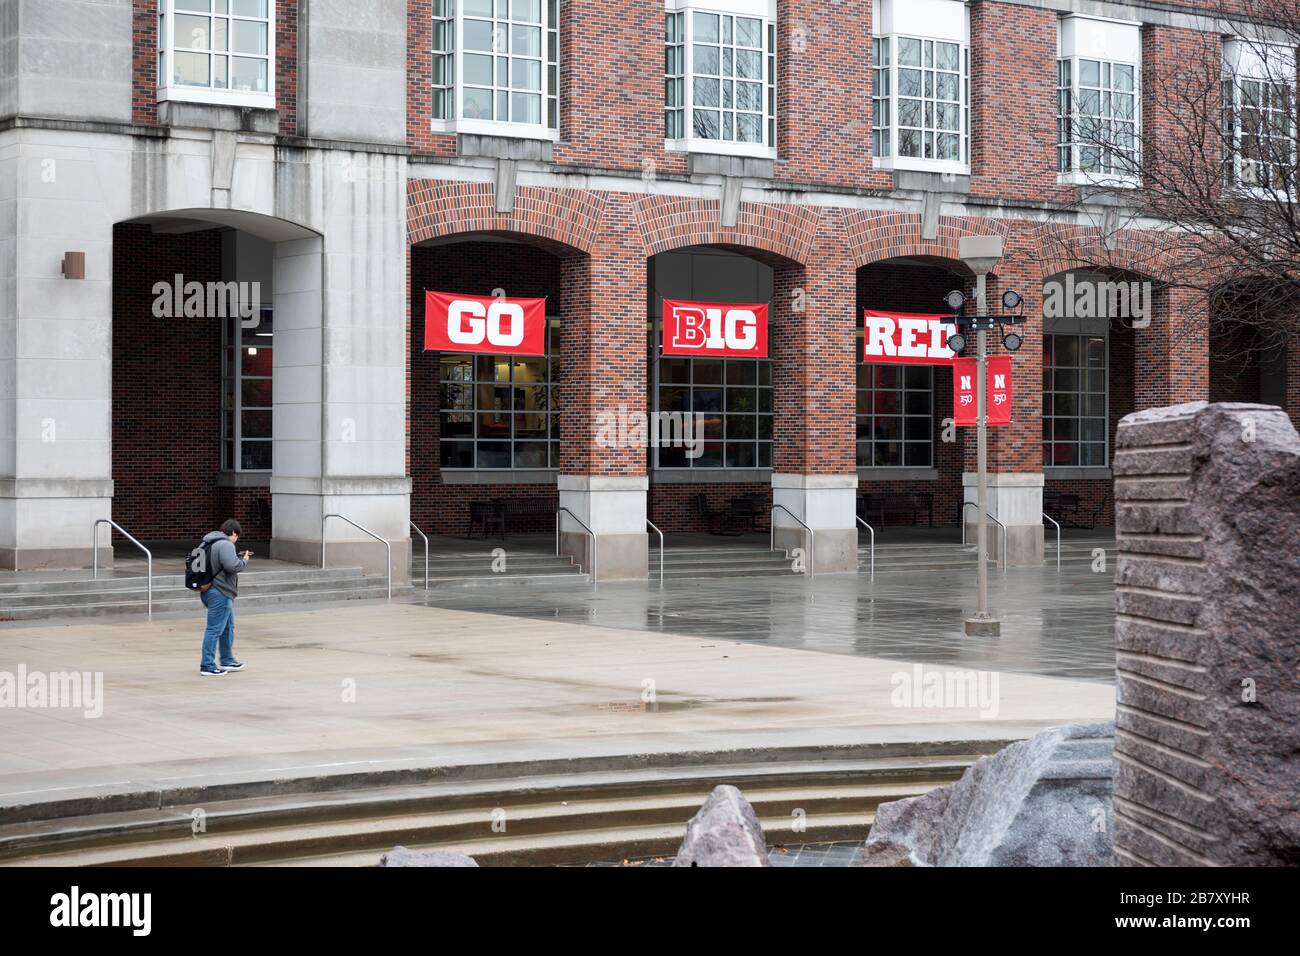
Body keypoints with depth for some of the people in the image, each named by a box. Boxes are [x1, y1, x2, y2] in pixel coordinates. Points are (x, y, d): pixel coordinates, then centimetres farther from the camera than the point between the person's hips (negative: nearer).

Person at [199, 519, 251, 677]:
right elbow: (232, 566, -26)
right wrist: (244, 561, -8)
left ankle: (227, 661, 33)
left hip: (210, 591, 11)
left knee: (228, 627, 23)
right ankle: (207, 666, -5)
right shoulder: (225, 545, -16)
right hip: (220, 594, -11)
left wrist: (239, 557, 13)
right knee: (214, 630, -7)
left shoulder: (211, 543, 15)